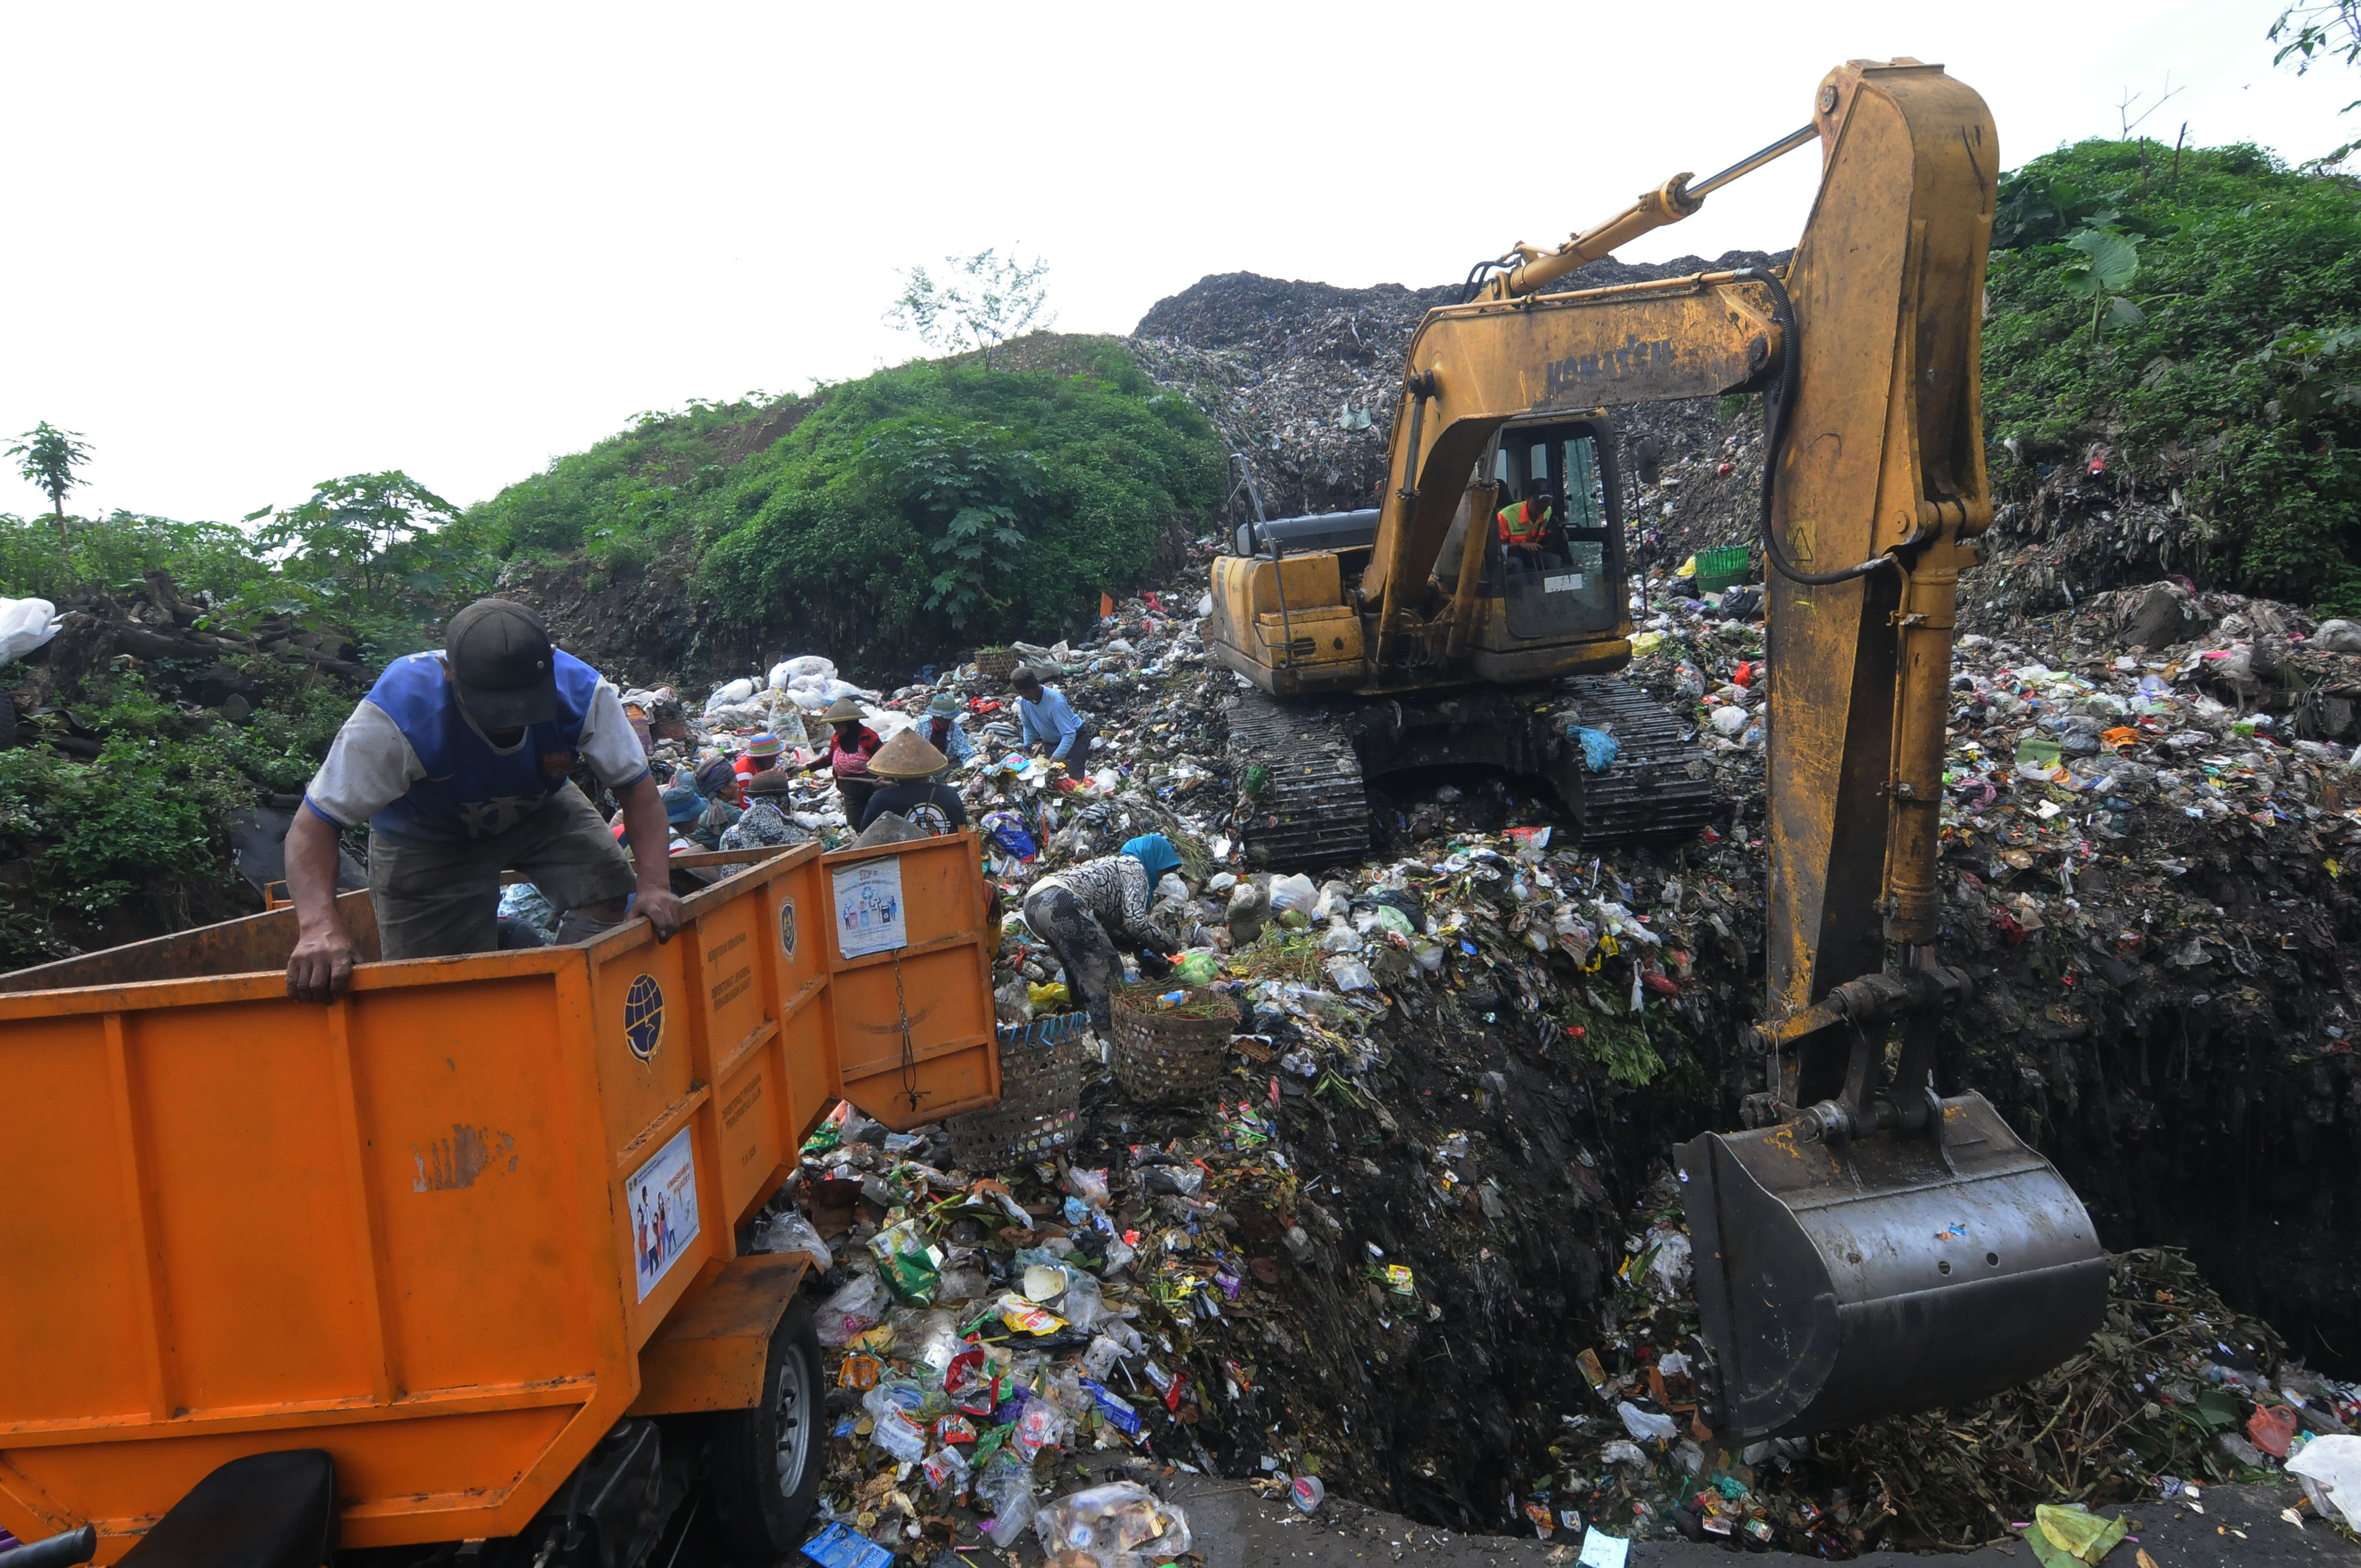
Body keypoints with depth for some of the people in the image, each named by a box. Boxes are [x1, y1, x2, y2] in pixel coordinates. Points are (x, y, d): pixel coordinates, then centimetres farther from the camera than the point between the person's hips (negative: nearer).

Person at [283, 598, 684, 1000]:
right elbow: (313, 827, -36)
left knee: (610, 891, -21)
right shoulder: (397, 712, -38)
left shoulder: (581, 691, -32)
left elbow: (637, 786, -23)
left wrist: (654, 884, -38)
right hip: (425, 837, -2)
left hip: (539, 812, 2)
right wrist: (319, 924, -54)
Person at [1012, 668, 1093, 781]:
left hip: (1075, 738, -7)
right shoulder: (1023, 701, -12)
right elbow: (1028, 727, 6)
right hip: (1051, 741, 7)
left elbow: (1069, 735, -37)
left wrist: (1055, 758, -44)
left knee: (1074, 778, -20)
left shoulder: (1055, 701, -34)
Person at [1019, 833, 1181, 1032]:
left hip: (1032, 901, 10)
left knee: (1079, 970, 25)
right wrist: (1170, 946, 7)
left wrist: (1142, 949, 23)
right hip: (1061, 903, -10)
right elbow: (1135, 922, -5)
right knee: (1105, 970, -1)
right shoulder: (1136, 868, 8)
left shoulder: (1114, 863, 34)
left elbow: (1114, 924, 30)